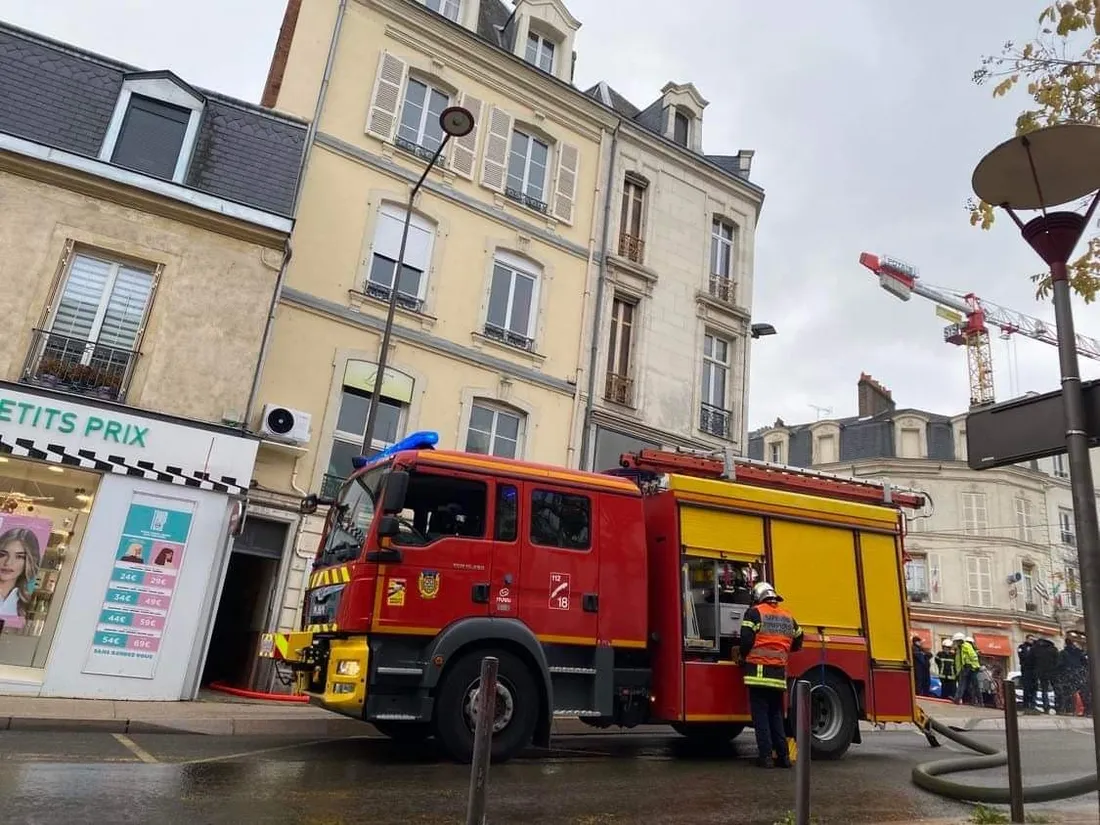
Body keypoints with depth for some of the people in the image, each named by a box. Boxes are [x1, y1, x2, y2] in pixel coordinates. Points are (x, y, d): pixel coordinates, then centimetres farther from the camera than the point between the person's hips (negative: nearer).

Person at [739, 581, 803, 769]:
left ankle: (766, 756, 0)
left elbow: (746, 640, -10)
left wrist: (744, 657, 8)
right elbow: (797, 643, 20)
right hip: (779, 674, 5)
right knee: (776, 715, 15)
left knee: (761, 715, 2)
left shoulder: (754, 613, -3)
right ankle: (783, 755, 14)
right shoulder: (788, 617, 13)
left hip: (759, 671, -5)